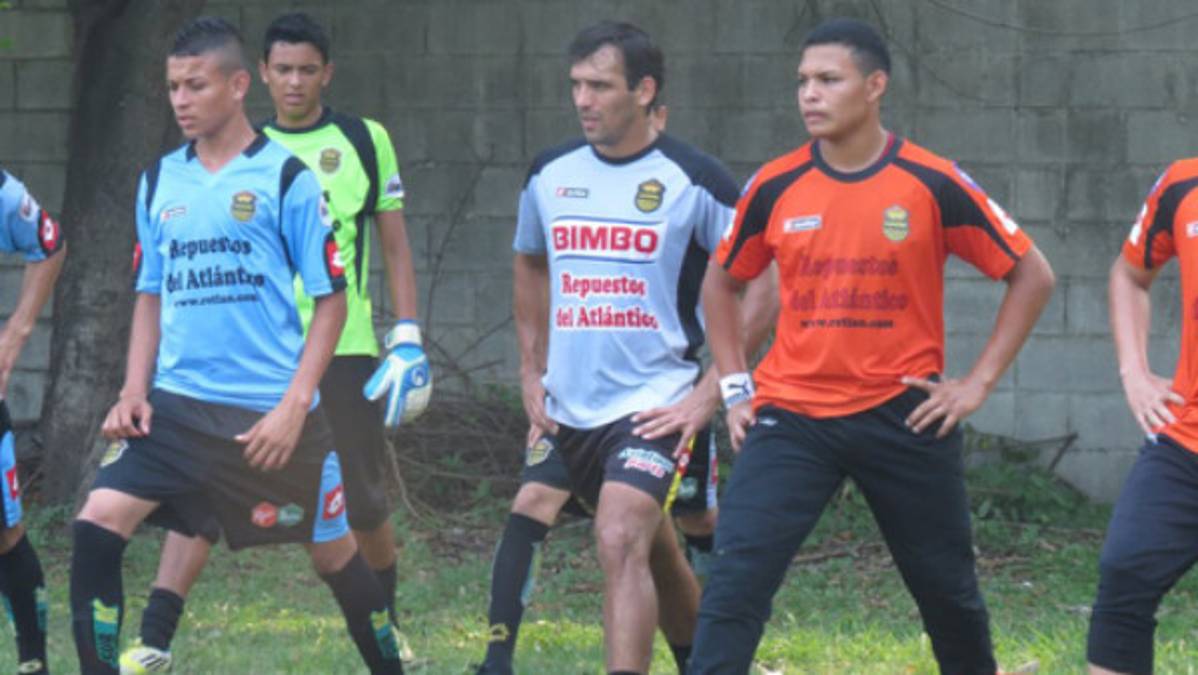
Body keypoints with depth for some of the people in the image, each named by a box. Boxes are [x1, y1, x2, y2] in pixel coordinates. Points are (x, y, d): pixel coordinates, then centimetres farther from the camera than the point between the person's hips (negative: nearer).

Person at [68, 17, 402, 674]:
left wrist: (294, 405, -13)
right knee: (96, 526, -14)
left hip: (271, 412, -4)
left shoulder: (286, 177, -6)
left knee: (332, 552, 8)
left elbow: (330, 299, -5)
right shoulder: (159, 181, 8)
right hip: (175, 405, 4)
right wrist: (135, 390, 5)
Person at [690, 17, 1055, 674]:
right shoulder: (775, 187, 0)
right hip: (792, 415, 1)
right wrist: (735, 387, 9)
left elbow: (1031, 275, 1)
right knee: (735, 578, -15)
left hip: (902, 415, -1)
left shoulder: (933, 184, -7)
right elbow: (721, 281, 17)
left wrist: (978, 382, -3)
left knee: (948, 589, 11)